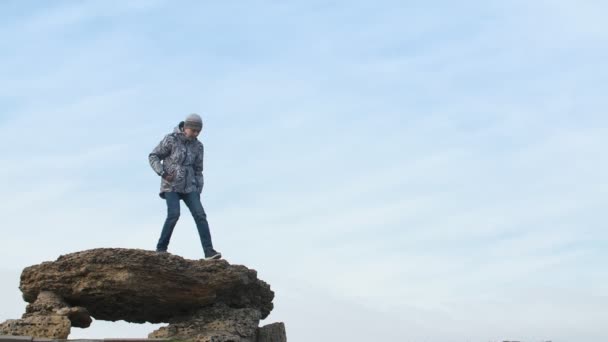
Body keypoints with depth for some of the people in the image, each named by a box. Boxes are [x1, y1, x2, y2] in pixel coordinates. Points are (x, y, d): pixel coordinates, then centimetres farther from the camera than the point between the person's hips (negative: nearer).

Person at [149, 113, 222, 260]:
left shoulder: (198, 146, 7)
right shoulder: (170, 140, -6)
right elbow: (153, 157, -2)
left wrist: (198, 192, 9)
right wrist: (163, 173, -16)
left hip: (189, 187, 4)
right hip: (171, 186, -4)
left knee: (200, 215, -12)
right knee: (174, 214, -23)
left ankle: (209, 251, -15)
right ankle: (161, 248, -8)